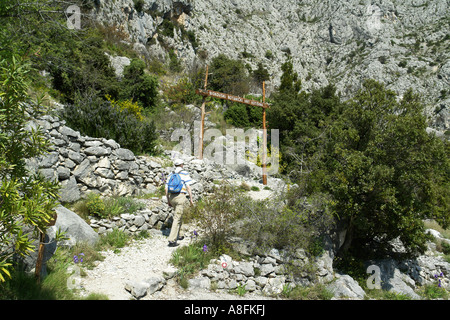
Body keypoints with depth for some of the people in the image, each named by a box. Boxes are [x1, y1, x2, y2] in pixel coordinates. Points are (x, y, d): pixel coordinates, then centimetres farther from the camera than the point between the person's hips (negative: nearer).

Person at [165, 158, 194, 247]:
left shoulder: (170, 175, 13)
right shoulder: (185, 174, -1)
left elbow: (166, 189, 11)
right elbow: (188, 187, -8)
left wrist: (168, 201, 18)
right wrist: (191, 199, -3)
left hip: (172, 197, 6)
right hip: (181, 197, -6)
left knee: (178, 216, 22)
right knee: (177, 218, -7)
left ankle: (176, 236, 28)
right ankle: (172, 240, -12)